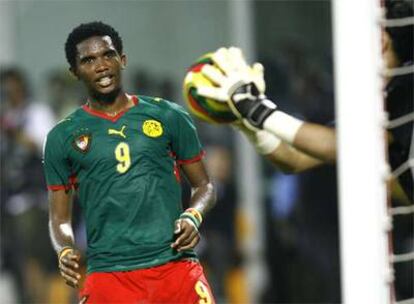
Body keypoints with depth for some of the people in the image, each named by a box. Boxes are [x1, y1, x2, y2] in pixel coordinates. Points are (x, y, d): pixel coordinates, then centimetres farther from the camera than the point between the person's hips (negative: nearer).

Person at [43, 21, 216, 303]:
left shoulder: (168, 116, 10)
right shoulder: (62, 137, 9)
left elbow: (204, 185, 15)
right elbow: (59, 217, 13)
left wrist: (193, 216, -6)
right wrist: (65, 252, -8)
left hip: (176, 266, 0)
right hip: (107, 276, 0)